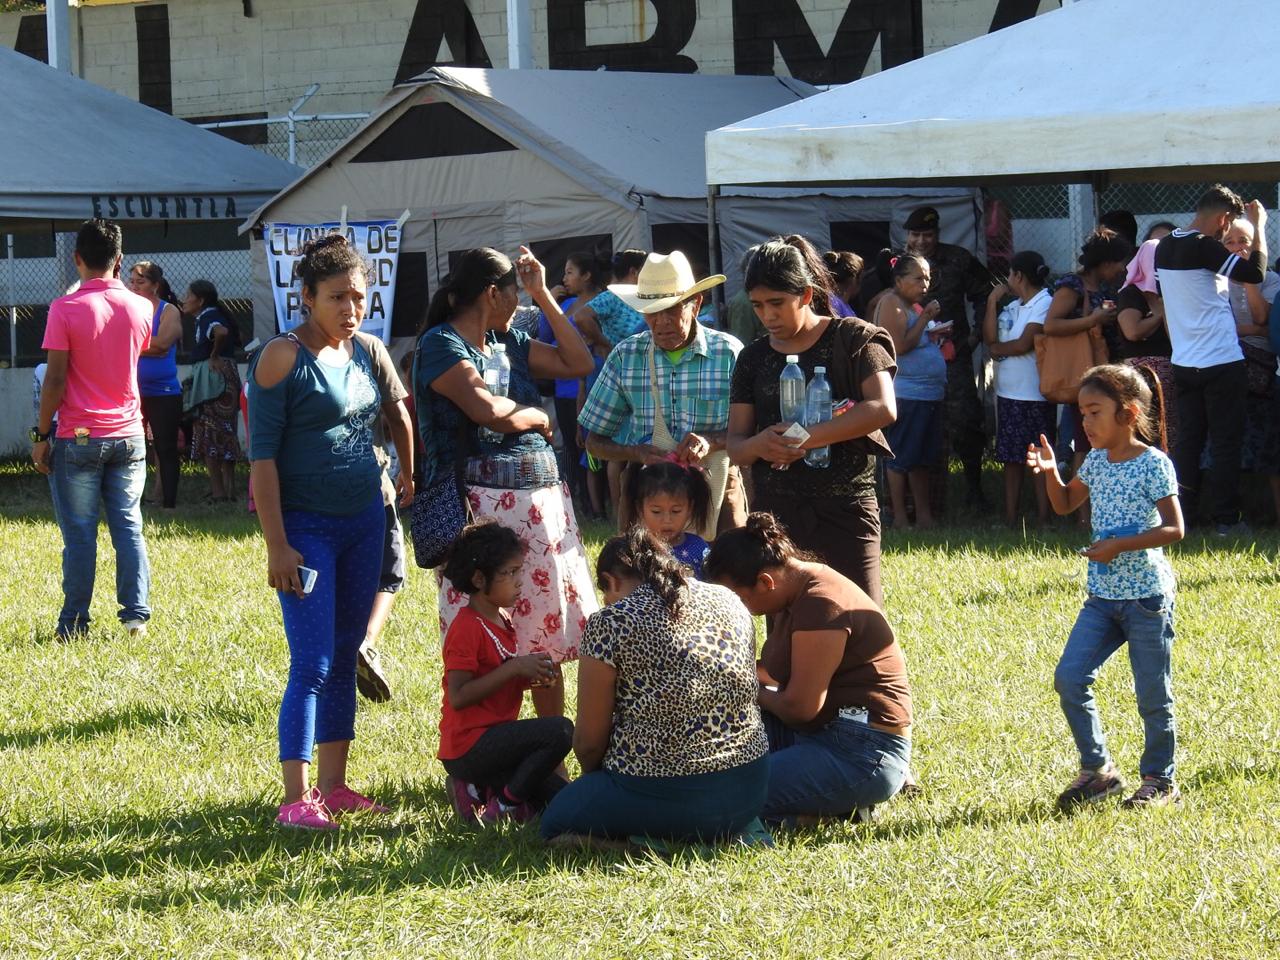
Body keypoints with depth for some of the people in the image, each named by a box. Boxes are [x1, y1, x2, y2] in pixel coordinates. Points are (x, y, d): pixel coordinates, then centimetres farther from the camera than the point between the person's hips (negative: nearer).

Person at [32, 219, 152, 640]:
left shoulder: (65, 309, -12)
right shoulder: (139, 308, 1)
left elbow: (55, 379, -13)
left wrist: (41, 435, -4)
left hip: (79, 438, -4)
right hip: (128, 434, 4)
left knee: (79, 533, 2)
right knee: (129, 527, 10)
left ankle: (74, 622, 7)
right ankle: (136, 614, 6)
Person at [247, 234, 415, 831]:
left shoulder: (369, 352, 6)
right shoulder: (283, 358, -13)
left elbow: (398, 412, 26)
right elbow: (261, 456, -14)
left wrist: (409, 478, 29)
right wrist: (277, 547, -17)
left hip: (365, 520, 7)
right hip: (307, 528, -6)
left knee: (344, 658, 10)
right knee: (312, 664, -9)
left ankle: (333, 786, 17)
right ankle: (296, 799, -6)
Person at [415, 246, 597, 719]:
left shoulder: (508, 342, 17)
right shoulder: (441, 344, -7)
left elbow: (579, 363, 19)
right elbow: (487, 409, -20)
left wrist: (543, 294, 16)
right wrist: (538, 417, -1)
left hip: (542, 499, 8)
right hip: (485, 505, -8)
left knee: (548, 639, 9)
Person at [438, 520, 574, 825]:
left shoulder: (503, 624, 15)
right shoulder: (467, 628, -15)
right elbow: (459, 696, -22)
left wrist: (530, 676, 2)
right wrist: (514, 667, -23)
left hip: (493, 739, 10)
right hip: (469, 747, -10)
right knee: (561, 730, -24)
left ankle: (477, 792, 9)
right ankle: (502, 808, -13)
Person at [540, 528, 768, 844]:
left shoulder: (609, 624, -8)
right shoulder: (729, 601, 8)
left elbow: (589, 741, -3)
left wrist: (594, 777, 20)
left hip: (664, 797, -7)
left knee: (556, 821, 19)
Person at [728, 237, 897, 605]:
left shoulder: (853, 339, -1)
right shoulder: (754, 358, 12)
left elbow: (883, 408, -16)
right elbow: (735, 443, 9)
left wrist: (805, 437, -19)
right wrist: (758, 446, -16)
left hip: (845, 513, -4)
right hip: (776, 516, 4)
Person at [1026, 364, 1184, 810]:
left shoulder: (1153, 465, -13)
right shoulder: (1096, 461, 8)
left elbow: (1174, 529, -16)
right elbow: (1065, 504, 23)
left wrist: (1120, 545, -23)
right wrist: (1050, 471, 4)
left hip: (1147, 596, -7)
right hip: (1103, 594, 7)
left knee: (1152, 696, 1)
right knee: (1069, 678, -3)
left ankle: (1159, 780, 16)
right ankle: (1097, 769, 10)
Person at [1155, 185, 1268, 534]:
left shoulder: (1165, 247, 7)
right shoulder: (1204, 247, -19)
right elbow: (1255, 273, -23)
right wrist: (1258, 227, -13)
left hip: (1184, 362, 7)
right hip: (1221, 361, -7)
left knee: (1188, 440, 11)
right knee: (1226, 443, 1)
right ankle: (1226, 520, 2)